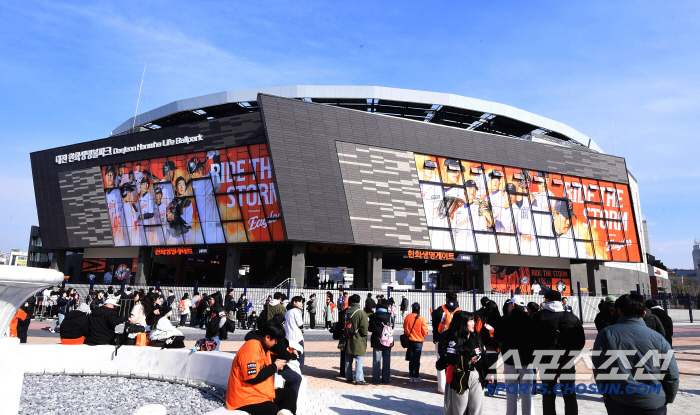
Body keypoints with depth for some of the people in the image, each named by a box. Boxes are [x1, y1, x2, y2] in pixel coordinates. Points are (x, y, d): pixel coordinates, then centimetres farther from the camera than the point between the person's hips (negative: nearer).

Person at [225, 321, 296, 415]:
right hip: (247, 398, -10)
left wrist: (277, 364, 3)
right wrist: (274, 367, -12)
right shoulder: (251, 348, -19)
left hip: (263, 392, 10)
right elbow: (253, 378, -23)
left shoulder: (263, 346, 12)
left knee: (290, 392, -1)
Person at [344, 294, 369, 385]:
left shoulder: (346, 312, 2)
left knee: (348, 360, 15)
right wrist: (364, 334, 2)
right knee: (359, 360, -2)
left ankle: (348, 377, 25)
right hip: (358, 341, -6)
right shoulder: (361, 313, -16)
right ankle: (359, 379, -3)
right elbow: (364, 327, -16)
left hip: (348, 340, 6)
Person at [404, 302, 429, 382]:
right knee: (417, 359, 3)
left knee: (411, 359, 10)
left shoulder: (407, 317, -4)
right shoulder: (421, 318, -14)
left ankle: (411, 377, 14)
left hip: (410, 340, 3)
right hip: (419, 341, -3)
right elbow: (425, 331, -10)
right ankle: (416, 377, 8)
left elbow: (405, 329, 6)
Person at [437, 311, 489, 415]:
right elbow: (446, 359, -20)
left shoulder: (476, 337, 11)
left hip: (477, 378, 6)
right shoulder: (452, 338, -12)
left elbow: (484, 355, 17)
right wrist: (467, 361, -18)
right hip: (460, 378, -6)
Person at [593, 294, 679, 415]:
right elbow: (672, 375, 0)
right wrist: (667, 399, 15)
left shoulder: (606, 334, -8)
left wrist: (606, 393, 10)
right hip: (654, 404, 1)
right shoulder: (657, 338, -5)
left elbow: (599, 370, -5)